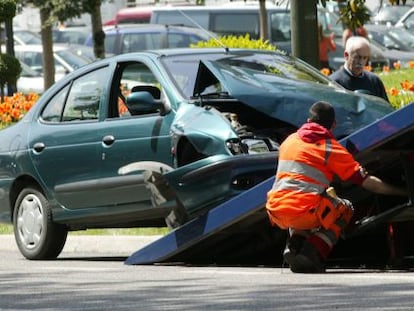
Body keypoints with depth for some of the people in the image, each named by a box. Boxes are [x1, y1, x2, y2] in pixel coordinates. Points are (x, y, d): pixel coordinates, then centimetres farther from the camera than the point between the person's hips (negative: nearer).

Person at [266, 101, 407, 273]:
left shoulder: (290, 140, 17)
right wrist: (403, 192, 14)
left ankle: (294, 244, 8)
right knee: (344, 210, 22)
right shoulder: (332, 149, 2)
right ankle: (311, 253, 0)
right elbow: (368, 182, 3)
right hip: (303, 211, -5)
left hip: (275, 212, 5)